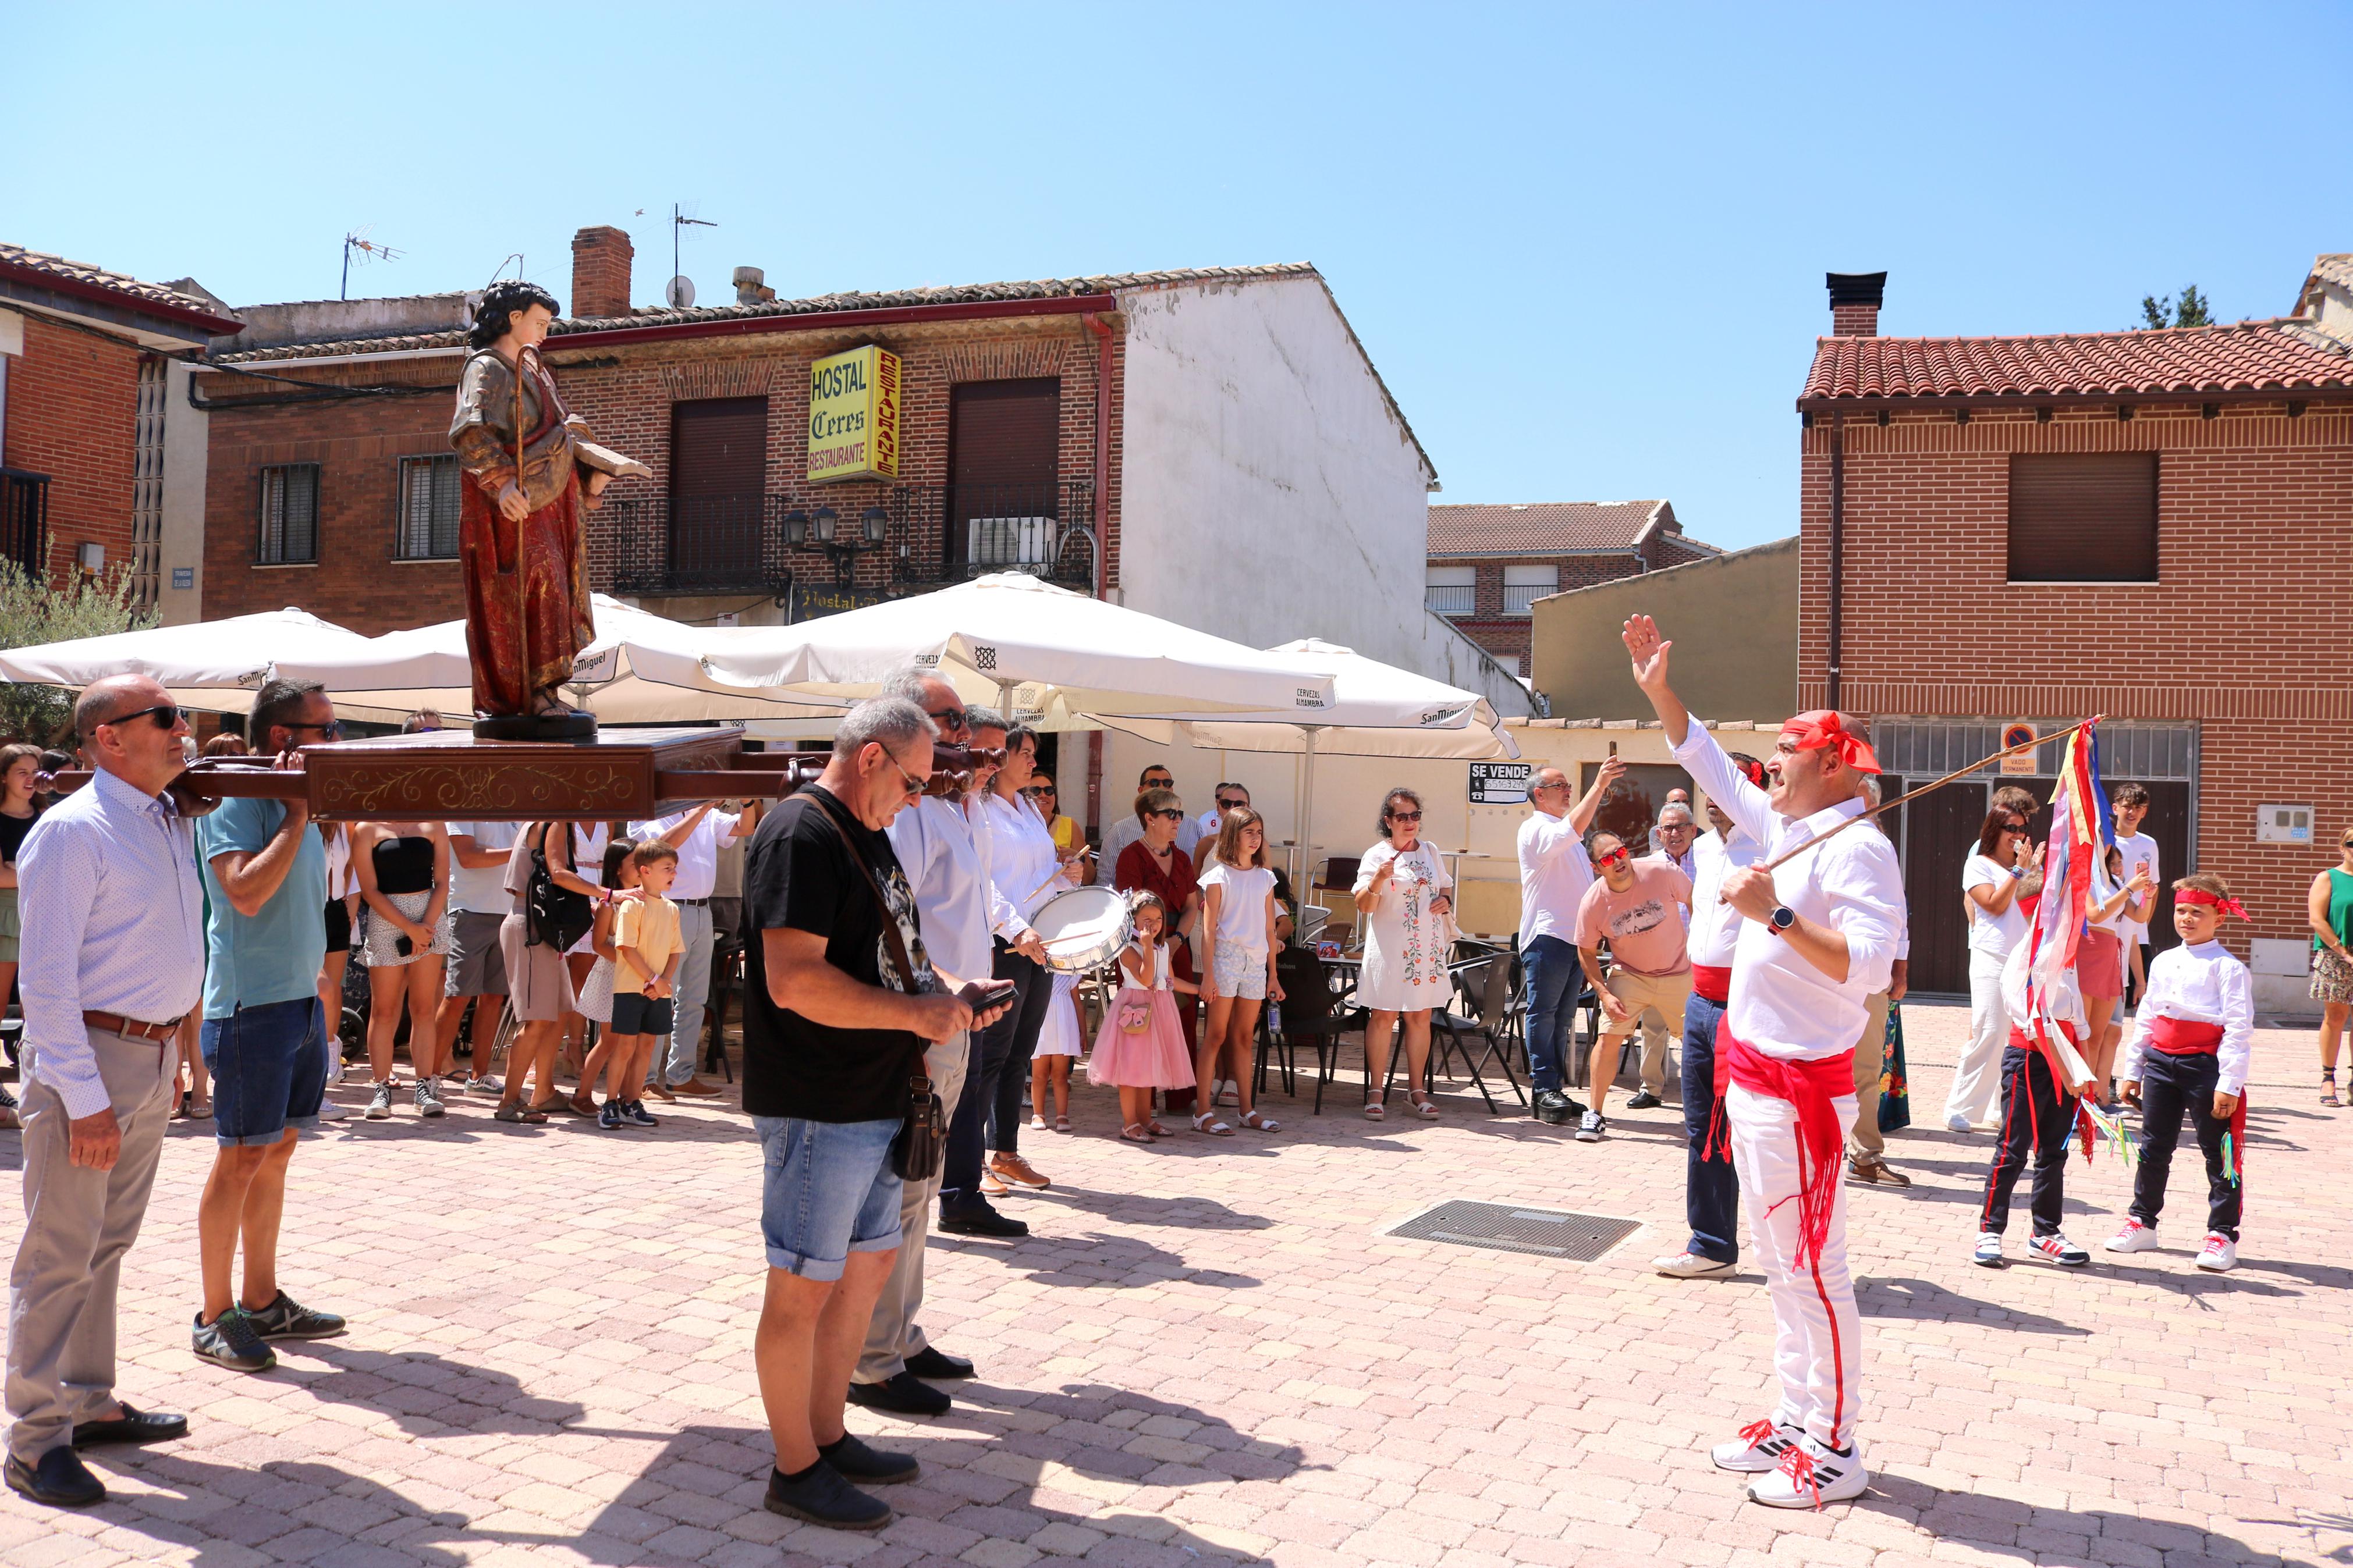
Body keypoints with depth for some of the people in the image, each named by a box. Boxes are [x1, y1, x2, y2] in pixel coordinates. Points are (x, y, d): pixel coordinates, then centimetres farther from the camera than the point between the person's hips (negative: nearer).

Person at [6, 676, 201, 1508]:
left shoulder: (176, 821, 10)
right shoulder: (73, 831, -14)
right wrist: (82, 1097, -20)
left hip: (154, 1056, 8)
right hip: (88, 1055, -8)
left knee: (107, 1245, 17)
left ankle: (88, 1404, 28)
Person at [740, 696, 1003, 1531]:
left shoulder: (867, 833, 14)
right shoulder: (799, 836, -18)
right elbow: (794, 980, -27)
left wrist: (942, 982, 6)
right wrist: (914, 1013, -21)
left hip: (874, 1102, 10)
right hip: (818, 1109, -10)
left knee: (868, 1263, 18)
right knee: (805, 1288, 2)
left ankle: (828, 1435, 32)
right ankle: (797, 1471, 16)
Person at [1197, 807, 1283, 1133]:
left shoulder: (1265, 878, 12)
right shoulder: (1219, 877, -3)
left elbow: (1269, 929, 14)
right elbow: (1209, 928, -6)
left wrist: (1273, 975, 12)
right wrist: (1209, 975, -13)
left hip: (1256, 962, 5)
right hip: (1225, 957, -5)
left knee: (1244, 1038, 10)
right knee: (1215, 1035, -4)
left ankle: (1247, 1111, 14)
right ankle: (1203, 1112, -3)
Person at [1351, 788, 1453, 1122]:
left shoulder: (1430, 853, 12)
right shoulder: (1376, 856, -2)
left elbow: (1446, 886, 24)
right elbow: (1364, 905, -8)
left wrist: (1446, 901, 2)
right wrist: (1378, 879, -25)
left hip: (1427, 949, 4)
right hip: (1388, 948, -4)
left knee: (1420, 1017, 6)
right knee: (1383, 1017, -4)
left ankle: (1417, 1090, 14)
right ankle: (1376, 1091, 3)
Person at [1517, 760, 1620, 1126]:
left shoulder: (1565, 833, 23)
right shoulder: (1536, 829, -6)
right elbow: (1570, 830, -28)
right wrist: (1599, 786, -33)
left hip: (1574, 935, 9)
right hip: (1546, 934, -9)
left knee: (1562, 1016, 10)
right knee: (1544, 1013, -6)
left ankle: (1554, 1090, 14)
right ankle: (1544, 1090, -5)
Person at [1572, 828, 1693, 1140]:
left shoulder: (1662, 872, -20)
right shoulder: (1592, 903, -18)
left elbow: (1694, 901, -2)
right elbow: (1586, 952, -5)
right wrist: (1604, 993, -15)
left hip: (1679, 974, 1)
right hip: (1629, 975, -1)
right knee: (1609, 1037, -13)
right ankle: (1595, 1114, -2)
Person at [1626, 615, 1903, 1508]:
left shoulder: (1859, 849, -16)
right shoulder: (1783, 828, 10)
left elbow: (1869, 968, -28)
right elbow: (1709, 763, 23)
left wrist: (1775, 914, -30)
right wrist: (1658, 690, 18)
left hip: (1802, 1087, -10)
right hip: (1753, 1075, 10)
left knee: (1812, 1268, -2)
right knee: (1778, 1263, 16)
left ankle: (1835, 1452, 8)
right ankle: (1795, 1419, 27)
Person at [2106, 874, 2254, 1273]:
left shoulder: (2227, 967, -8)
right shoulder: (2163, 962, 13)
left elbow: (2238, 1029, -12)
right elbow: (2144, 1019, 17)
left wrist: (2229, 1083, -17)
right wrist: (2132, 1071, 17)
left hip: (2206, 1065, -6)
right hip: (2160, 1062, 6)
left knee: (2219, 1152, 2)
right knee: (2153, 1147, 13)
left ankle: (2222, 1236, 10)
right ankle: (2142, 1223, 23)